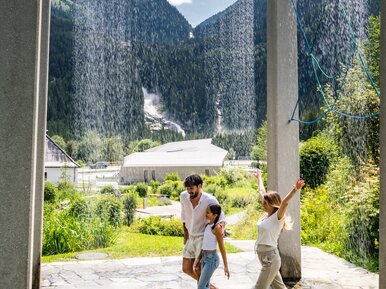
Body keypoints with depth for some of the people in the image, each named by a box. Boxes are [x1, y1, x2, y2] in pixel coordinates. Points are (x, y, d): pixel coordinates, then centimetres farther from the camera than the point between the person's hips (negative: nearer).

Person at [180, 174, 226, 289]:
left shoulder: (210, 200, -23)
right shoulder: (183, 196, -9)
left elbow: (221, 217, -12)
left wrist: (221, 225, -34)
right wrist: (185, 232, 11)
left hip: (203, 238, -6)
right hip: (190, 238, 6)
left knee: (197, 270, -9)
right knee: (186, 269, 11)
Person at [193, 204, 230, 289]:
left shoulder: (217, 228, -16)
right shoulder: (207, 225, 8)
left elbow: (222, 248, -13)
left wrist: (226, 266, -11)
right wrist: (198, 259, 11)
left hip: (212, 259, -8)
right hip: (204, 257, 8)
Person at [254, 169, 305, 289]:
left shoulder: (277, 217, -13)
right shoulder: (266, 214, 6)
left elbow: (285, 202, -32)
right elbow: (262, 192, 18)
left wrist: (294, 190, -48)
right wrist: (259, 177, 30)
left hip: (270, 257, -8)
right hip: (263, 256, 8)